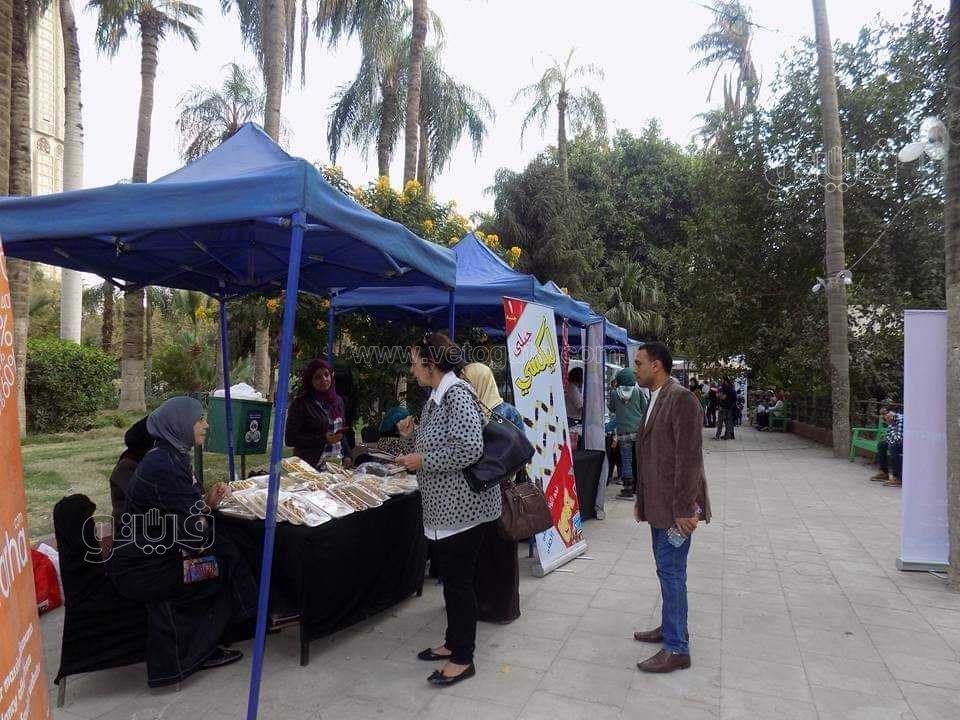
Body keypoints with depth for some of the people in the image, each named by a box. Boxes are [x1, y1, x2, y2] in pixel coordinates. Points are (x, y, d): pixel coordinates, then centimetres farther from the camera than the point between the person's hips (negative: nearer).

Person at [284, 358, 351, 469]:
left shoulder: (338, 401, 11)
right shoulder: (300, 404, -8)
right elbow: (290, 439, -12)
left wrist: (346, 455, 9)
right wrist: (324, 439, -18)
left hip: (337, 462, 5)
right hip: (310, 466, -5)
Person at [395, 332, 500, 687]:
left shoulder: (456, 393, -19)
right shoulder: (437, 395, 12)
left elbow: (469, 448, -28)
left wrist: (422, 461, -19)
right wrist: (413, 434, 8)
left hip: (462, 506, -10)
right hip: (446, 506, 10)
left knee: (459, 580, 2)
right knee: (450, 577, 20)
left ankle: (463, 659, 18)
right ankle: (453, 642, 35)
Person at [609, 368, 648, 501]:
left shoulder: (614, 393, -1)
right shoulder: (638, 391, 1)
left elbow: (611, 409, 15)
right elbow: (645, 409, 6)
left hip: (623, 431, -1)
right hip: (638, 429, 2)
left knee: (626, 460, 2)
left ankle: (628, 490, 3)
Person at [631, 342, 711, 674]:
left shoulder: (681, 399, -18)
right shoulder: (655, 399, 12)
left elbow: (689, 458, -22)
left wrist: (683, 509, -22)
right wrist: (642, 499, 17)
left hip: (676, 507, -9)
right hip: (658, 505, 9)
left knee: (671, 572, 0)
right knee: (667, 570, 20)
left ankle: (676, 649, 12)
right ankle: (670, 628, 35)